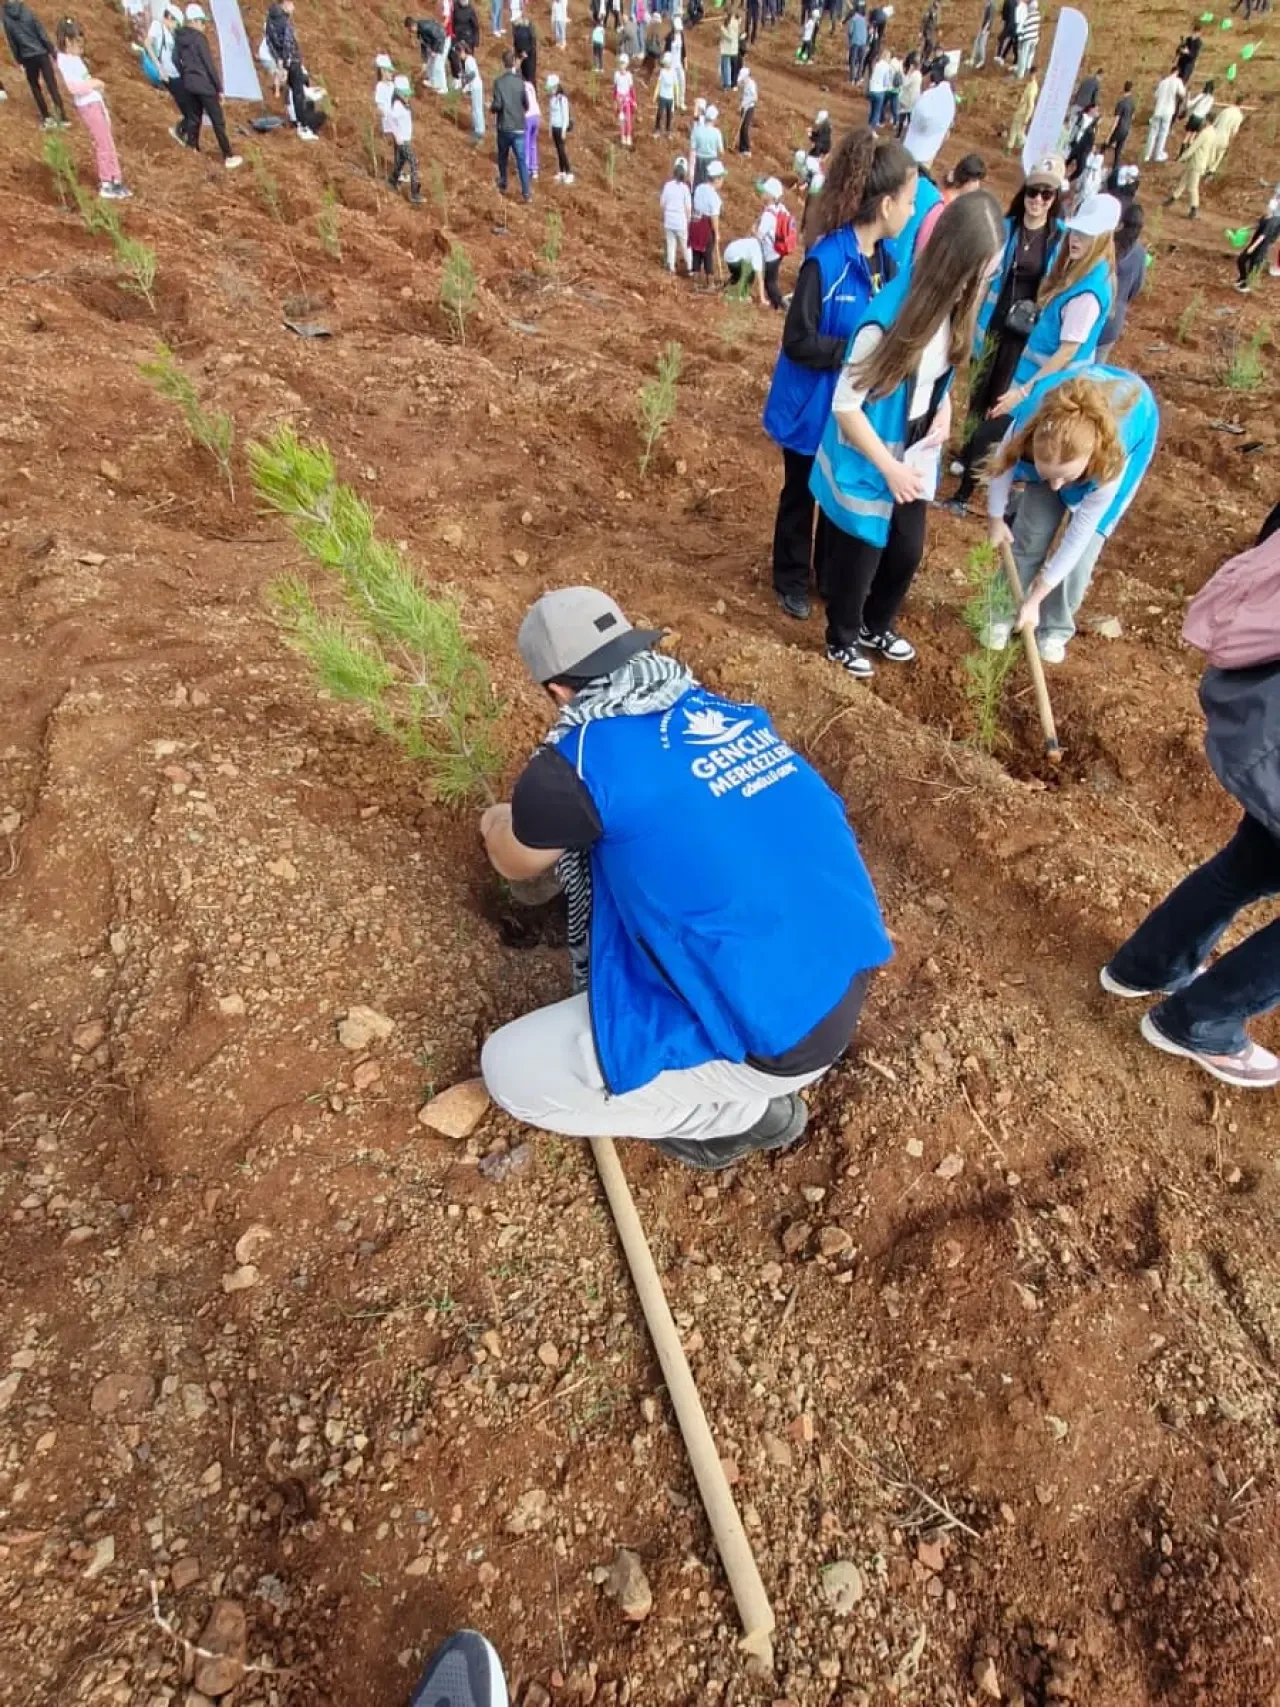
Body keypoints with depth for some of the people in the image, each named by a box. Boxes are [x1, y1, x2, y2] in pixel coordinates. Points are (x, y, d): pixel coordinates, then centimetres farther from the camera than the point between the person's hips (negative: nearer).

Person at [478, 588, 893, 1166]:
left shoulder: (581, 761, -15)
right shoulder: (726, 712, 5)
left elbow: (513, 862, 7)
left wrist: (498, 823, 32)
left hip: (774, 1038, -7)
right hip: (849, 973, 8)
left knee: (510, 1069, 2)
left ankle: (744, 1111, 10)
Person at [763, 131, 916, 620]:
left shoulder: (886, 257, -1)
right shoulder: (827, 261, -22)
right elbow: (798, 342, -22)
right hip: (814, 405, -6)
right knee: (802, 494, 13)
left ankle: (830, 573, 38)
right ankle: (791, 578, 32)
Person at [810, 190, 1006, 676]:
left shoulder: (956, 306, -5)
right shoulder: (888, 317, -27)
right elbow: (845, 405, -23)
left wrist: (944, 410, -7)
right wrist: (889, 467, -20)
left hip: (915, 456, 7)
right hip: (867, 463, -7)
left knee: (907, 550, 18)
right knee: (860, 557, 9)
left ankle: (876, 626, 43)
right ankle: (841, 639, 34)